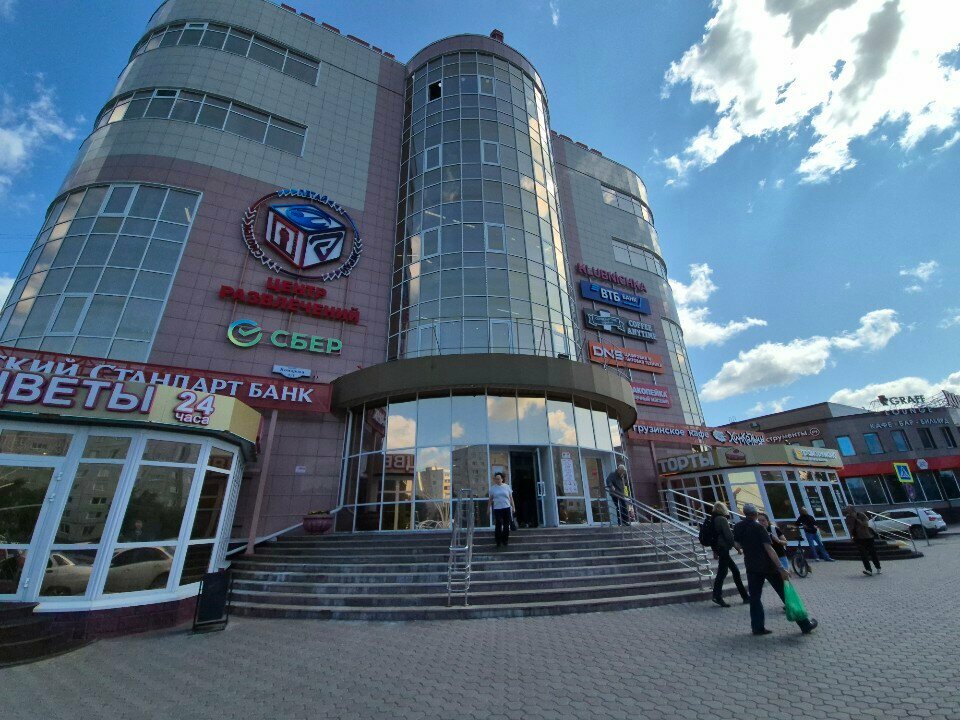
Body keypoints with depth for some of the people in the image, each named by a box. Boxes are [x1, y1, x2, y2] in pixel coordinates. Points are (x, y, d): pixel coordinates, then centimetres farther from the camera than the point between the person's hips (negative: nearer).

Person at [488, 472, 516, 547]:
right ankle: (498, 542, 9)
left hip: (507, 508, 1)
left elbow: (511, 498, 8)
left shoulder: (507, 486, 5)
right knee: (498, 526, -2)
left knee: (506, 525, 5)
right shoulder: (493, 488, 5)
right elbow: (490, 499, 8)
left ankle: (505, 541, 18)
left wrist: (513, 507, 3)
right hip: (497, 509, -1)